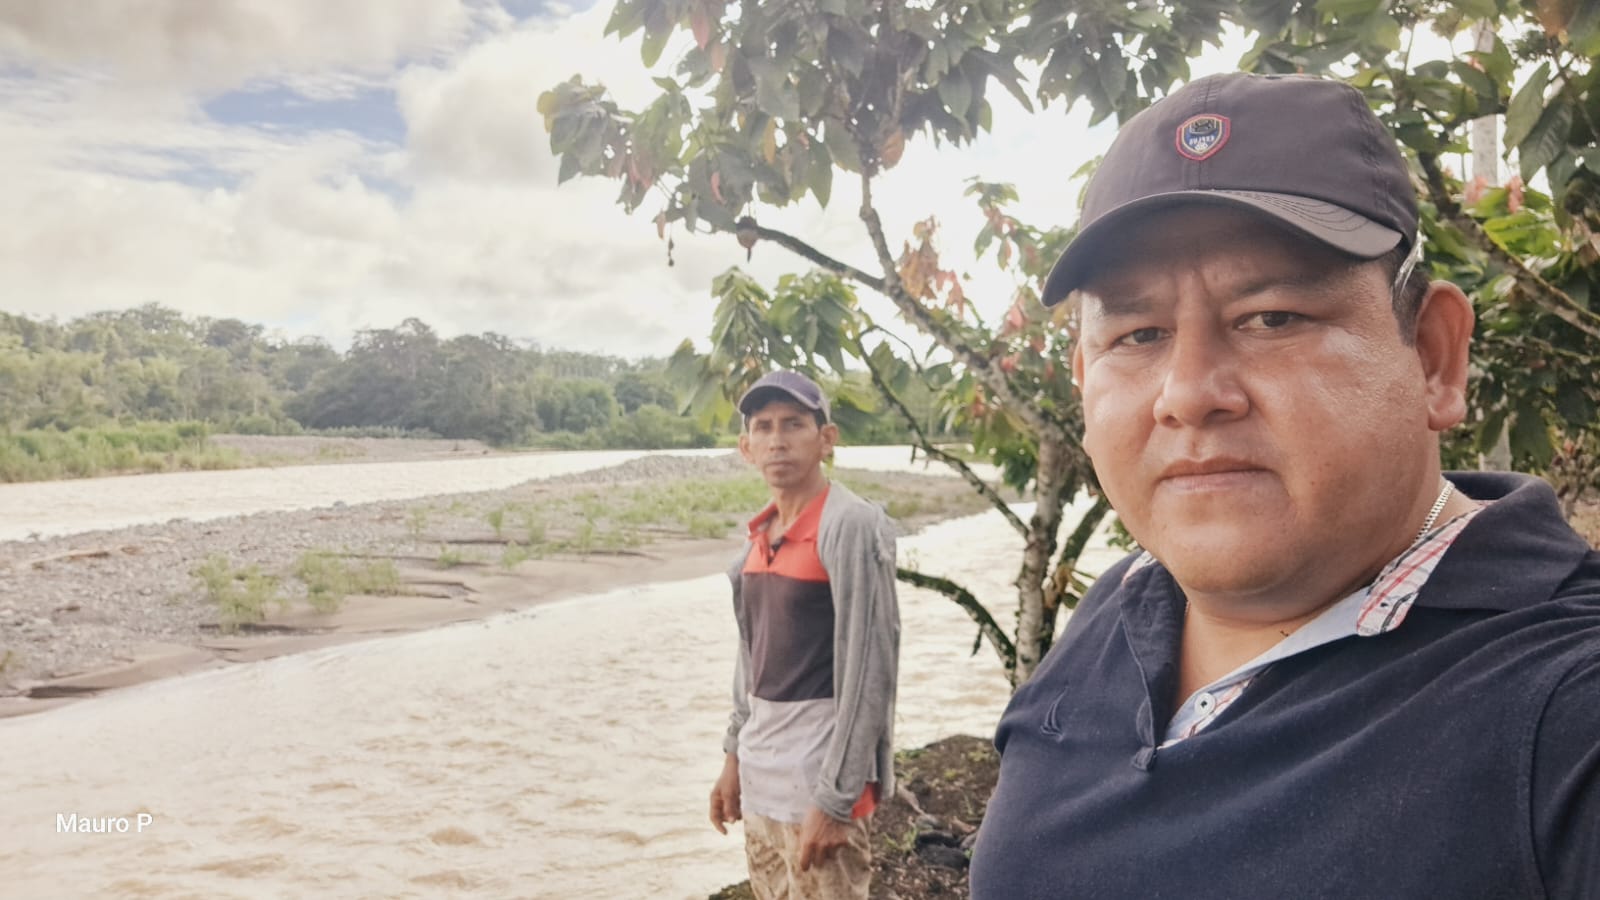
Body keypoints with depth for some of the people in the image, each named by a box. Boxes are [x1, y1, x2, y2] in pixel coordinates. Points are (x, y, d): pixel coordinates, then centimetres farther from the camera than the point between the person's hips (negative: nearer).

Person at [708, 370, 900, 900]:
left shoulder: (851, 527, -15)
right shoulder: (761, 533, 8)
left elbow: (870, 670, -18)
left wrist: (835, 799, -18)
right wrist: (735, 754, 15)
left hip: (821, 775, -7)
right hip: (762, 774, 7)